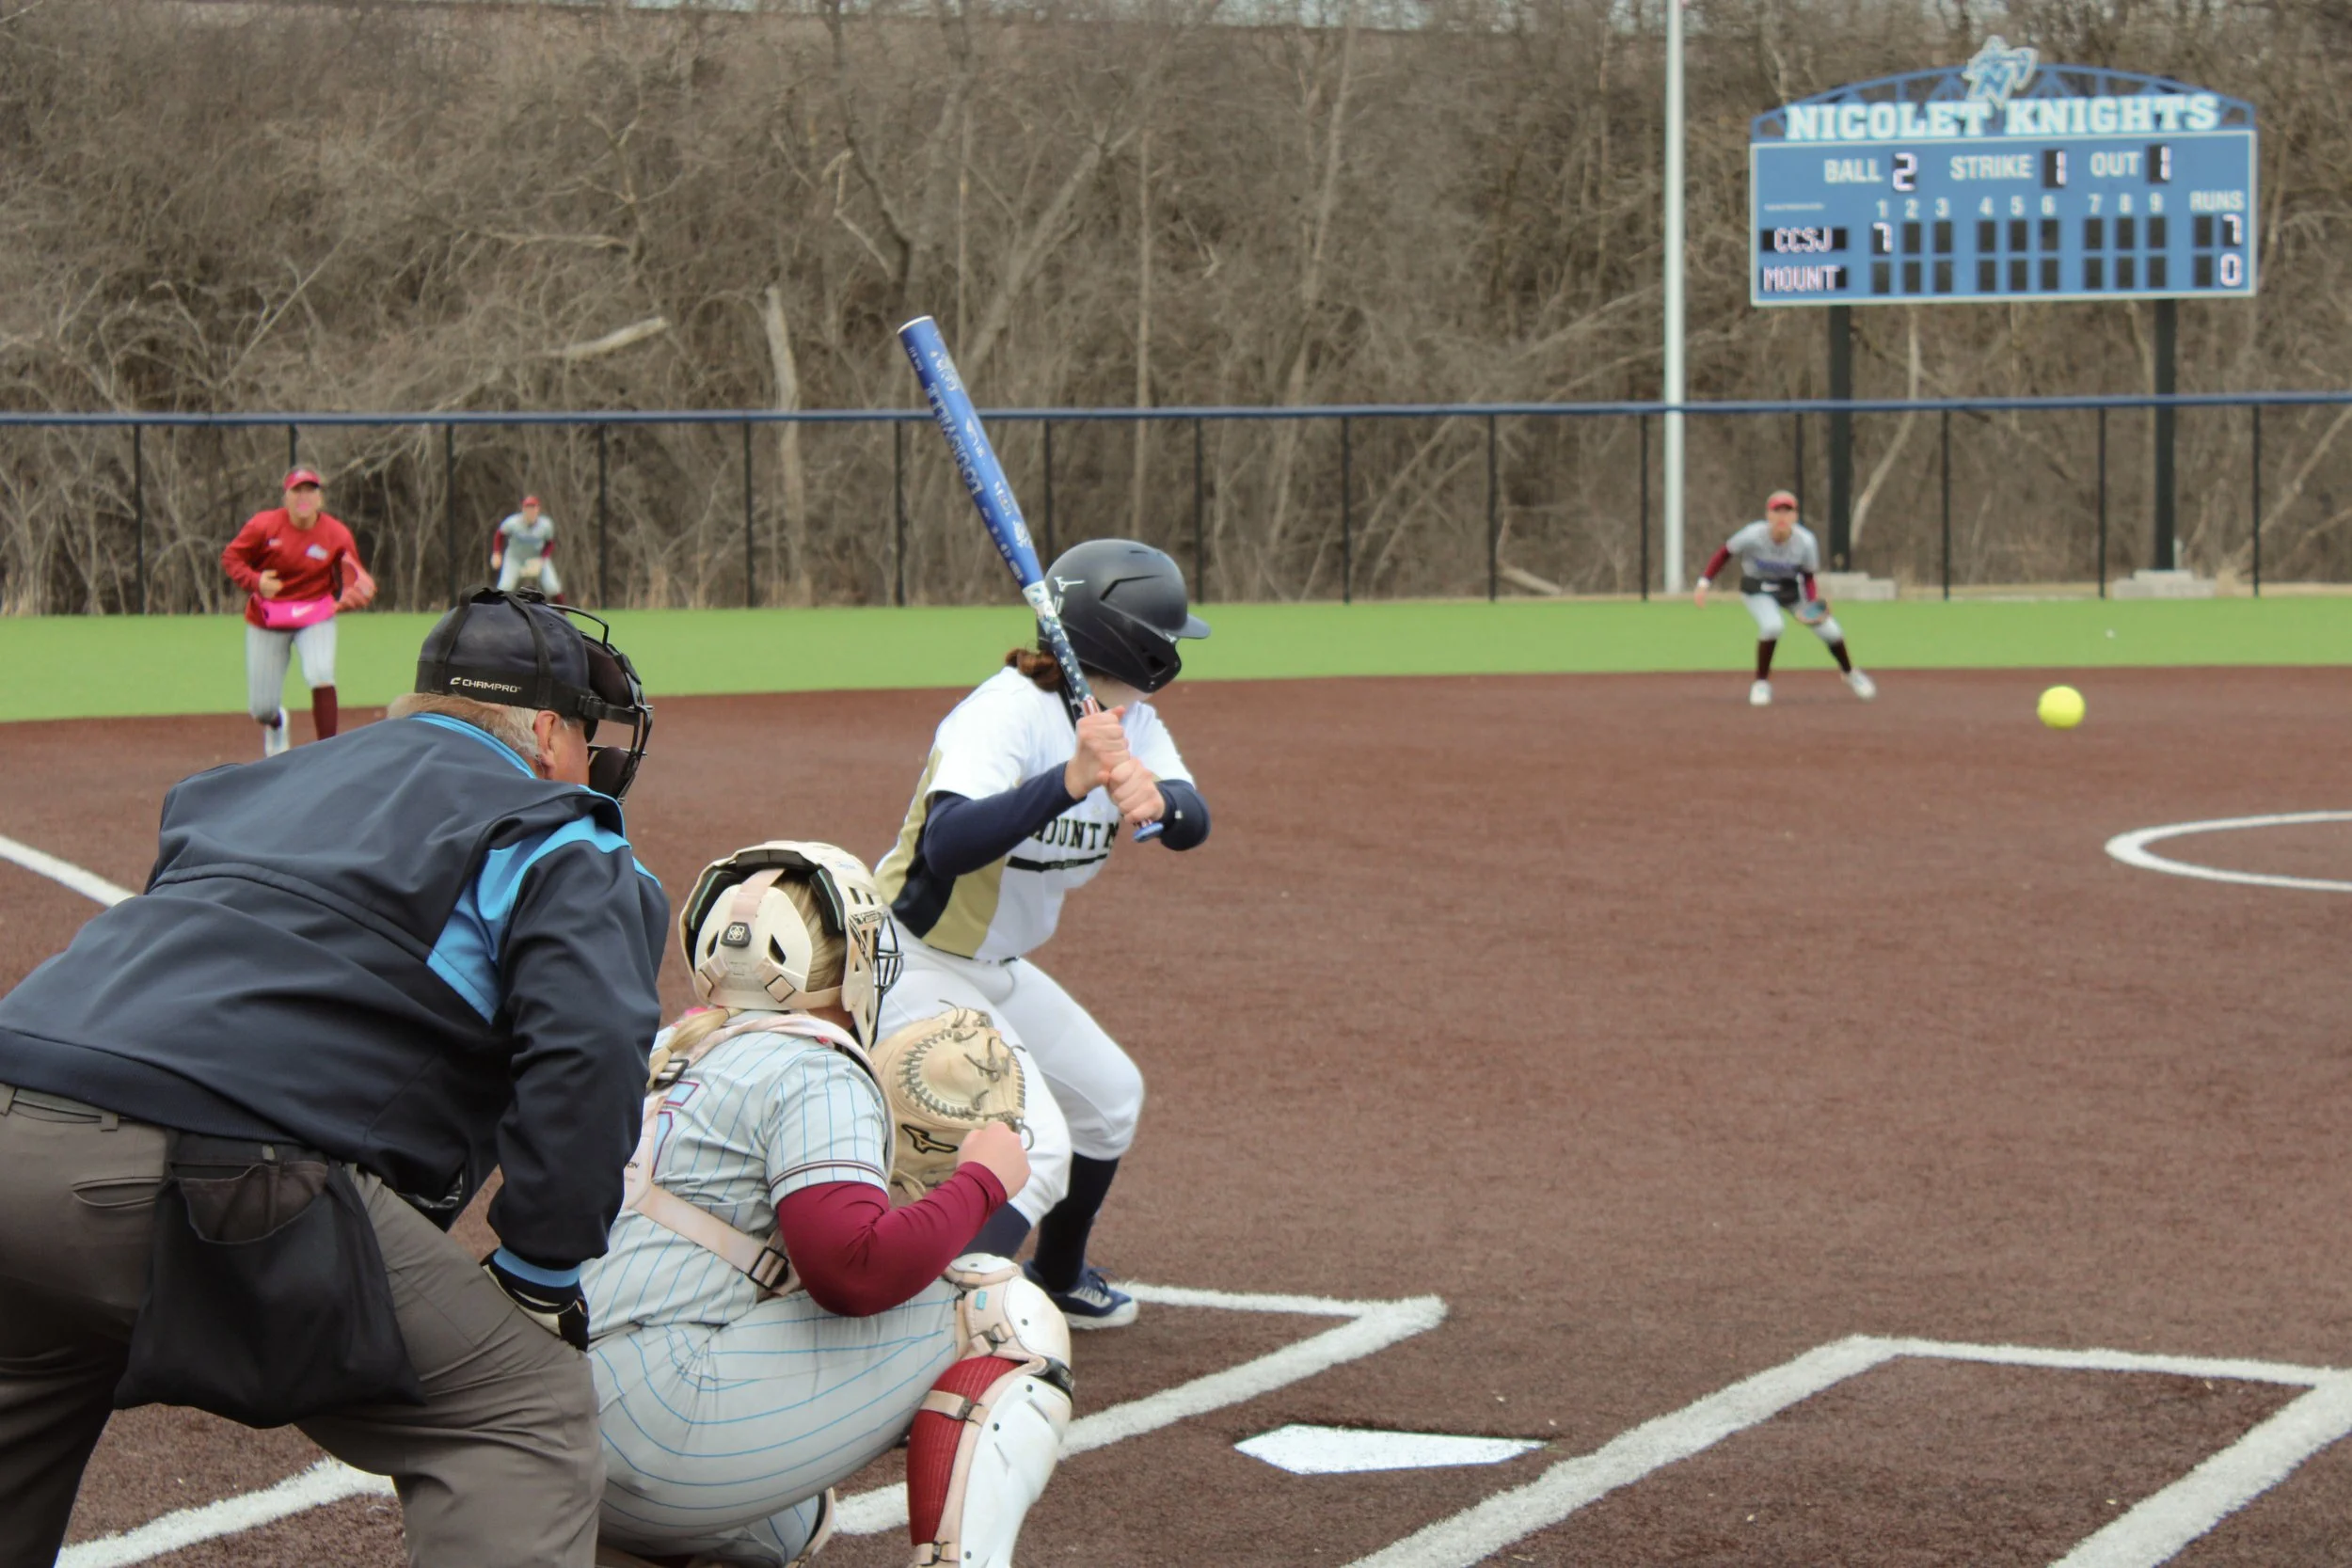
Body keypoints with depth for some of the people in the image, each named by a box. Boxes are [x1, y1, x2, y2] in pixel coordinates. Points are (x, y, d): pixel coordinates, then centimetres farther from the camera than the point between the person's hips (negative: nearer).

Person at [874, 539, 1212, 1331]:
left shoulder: (1128, 719, 0)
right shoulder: (1007, 712, -26)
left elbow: (1193, 823, -17)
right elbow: (946, 846, -43)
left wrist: (1156, 798, -40)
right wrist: (1070, 780, -54)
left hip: (997, 971, 9)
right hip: (913, 968, -9)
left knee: (1109, 1096, 24)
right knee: (1035, 1144, -24)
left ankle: (1057, 1281, 45)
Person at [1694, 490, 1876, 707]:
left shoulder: (1806, 541, -25)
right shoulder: (1752, 536, -30)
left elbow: (1808, 577, -10)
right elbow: (1724, 554, -15)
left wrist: (1813, 602, -27)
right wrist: (1703, 583, -20)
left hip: (1792, 589, 3)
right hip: (1757, 589, -2)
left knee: (1831, 630, 0)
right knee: (1772, 625, -33)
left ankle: (1849, 673, 34)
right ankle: (1761, 682, -9)